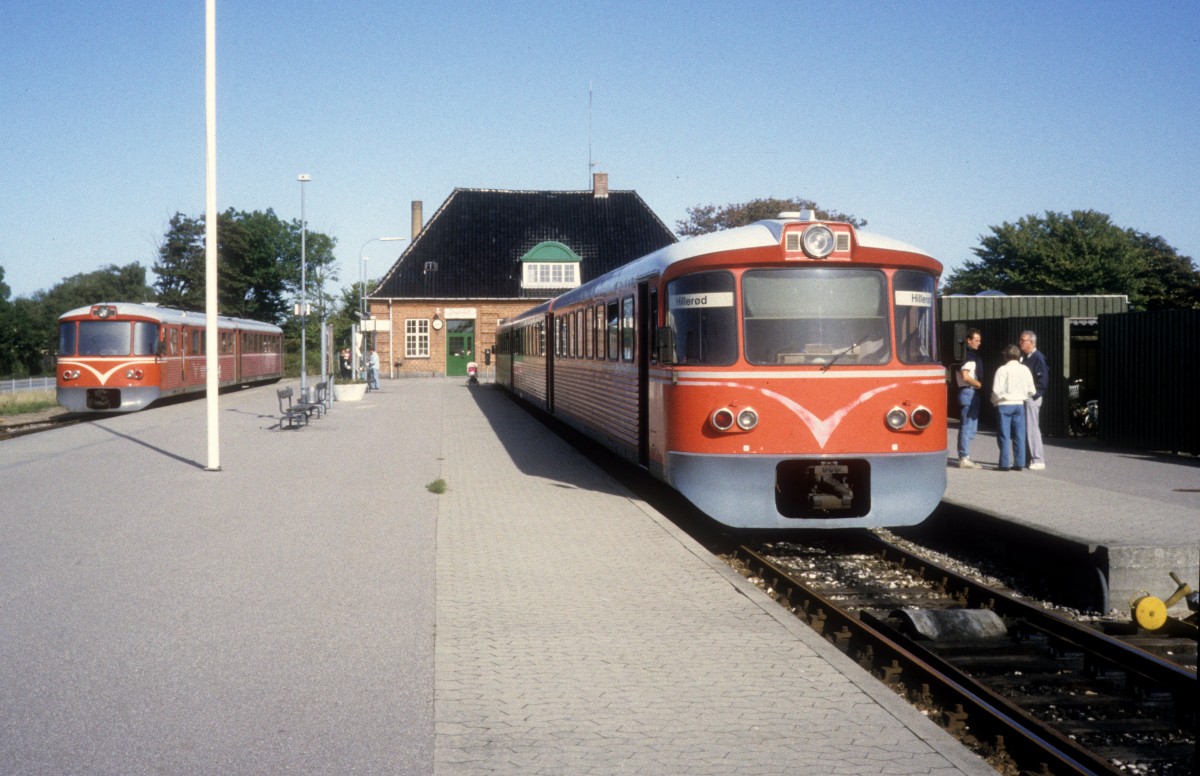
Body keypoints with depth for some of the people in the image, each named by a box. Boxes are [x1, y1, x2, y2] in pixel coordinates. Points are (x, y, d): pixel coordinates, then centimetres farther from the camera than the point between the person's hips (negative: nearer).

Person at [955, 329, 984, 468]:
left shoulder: (973, 355, 17)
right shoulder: (967, 355, -14)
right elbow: (966, 376, -21)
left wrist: (979, 385, 8)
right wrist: (979, 384, -9)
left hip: (974, 393, 10)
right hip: (968, 393, -10)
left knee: (971, 427, 13)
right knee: (967, 426, -8)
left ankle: (965, 457, 18)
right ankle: (964, 458, -5)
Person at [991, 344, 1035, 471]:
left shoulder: (1002, 370, -10)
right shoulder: (1025, 369, 4)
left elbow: (996, 390, -15)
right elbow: (1031, 390, 6)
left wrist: (994, 401, 4)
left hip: (1004, 405, -4)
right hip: (1019, 404, 4)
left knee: (1004, 436, 1)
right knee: (1019, 436, 8)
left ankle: (1005, 463, 0)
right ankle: (1019, 463, 8)